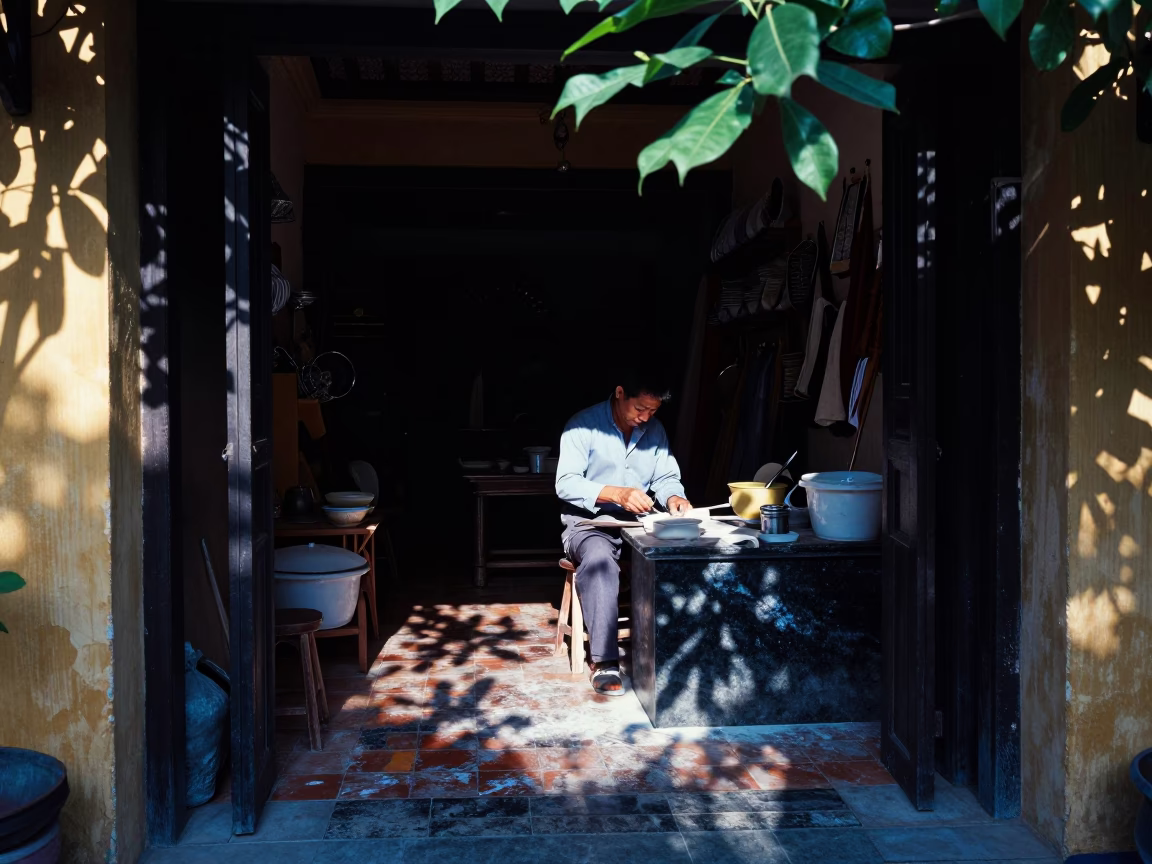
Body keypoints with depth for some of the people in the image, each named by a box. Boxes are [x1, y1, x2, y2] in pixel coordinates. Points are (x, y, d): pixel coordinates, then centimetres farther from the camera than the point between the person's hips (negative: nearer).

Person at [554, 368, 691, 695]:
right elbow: (565, 484, -15)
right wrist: (617, 494, -28)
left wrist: (673, 497, -14)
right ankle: (604, 662, -36)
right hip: (589, 522, -4)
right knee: (600, 559, -38)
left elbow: (666, 478, 11)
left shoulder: (655, 430, 9)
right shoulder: (584, 425, -8)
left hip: (638, 523, 5)